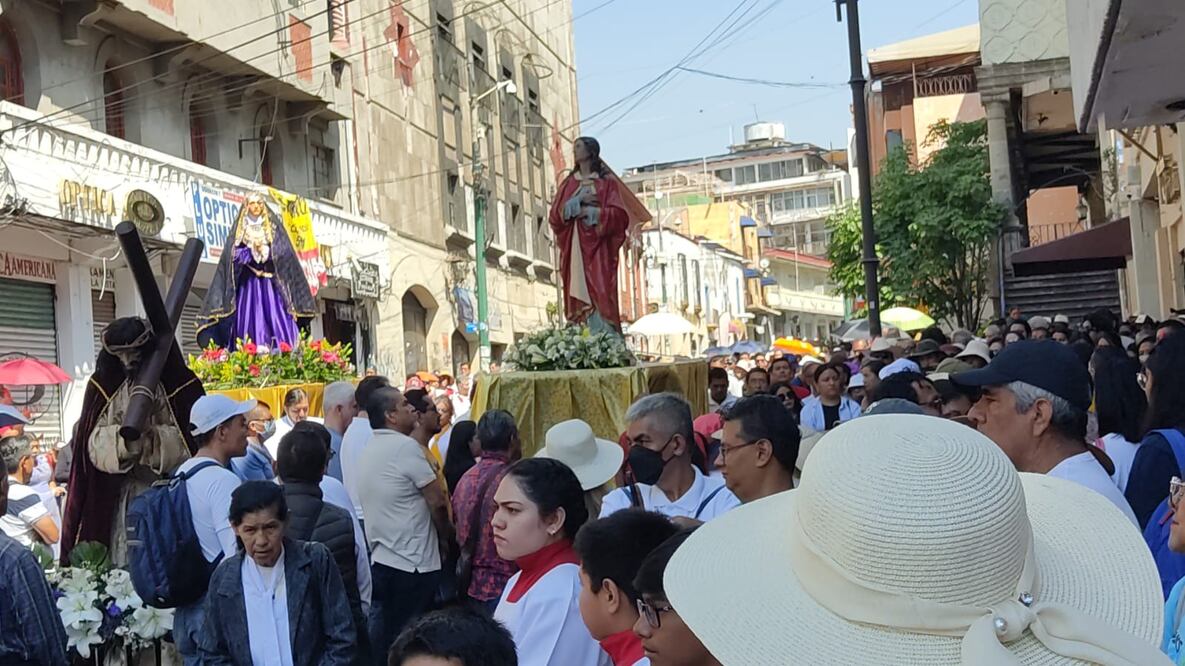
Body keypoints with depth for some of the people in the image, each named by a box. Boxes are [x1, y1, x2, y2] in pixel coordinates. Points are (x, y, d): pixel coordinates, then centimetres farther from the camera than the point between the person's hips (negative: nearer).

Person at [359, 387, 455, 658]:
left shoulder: (368, 451, 11)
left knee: (384, 639, 14)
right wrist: (445, 537, 4)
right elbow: (437, 501, -15)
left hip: (380, 561, 8)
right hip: (412, 564, -8)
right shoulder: (406, 446, -15)